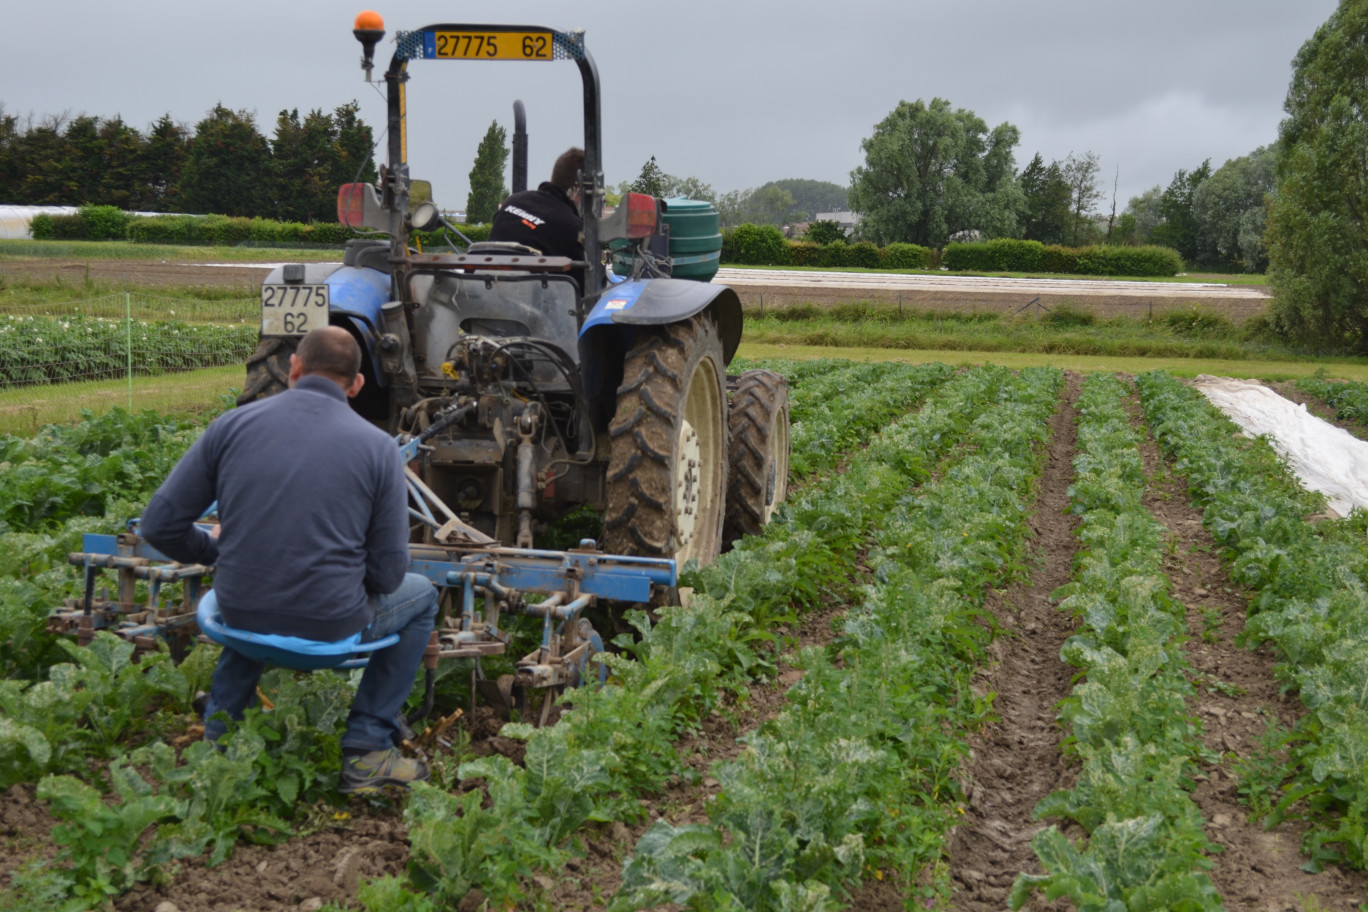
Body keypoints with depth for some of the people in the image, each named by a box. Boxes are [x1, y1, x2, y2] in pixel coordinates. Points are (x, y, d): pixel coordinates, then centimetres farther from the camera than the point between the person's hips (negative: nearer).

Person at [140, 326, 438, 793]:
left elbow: (160, 524, -1)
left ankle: (218, 733, 32)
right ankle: (367, 751, 19)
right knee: (421, 596, 26)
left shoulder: (231, 425, -1)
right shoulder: (378, 447, -7)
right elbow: (387, 574, -6)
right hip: (331, 627, -4)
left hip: (239, 617, 4)